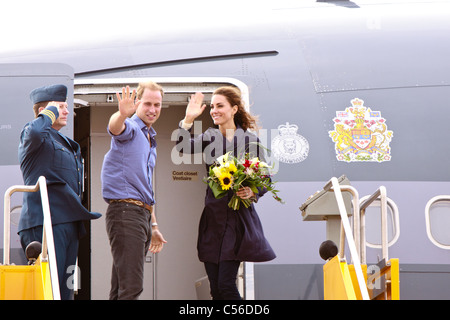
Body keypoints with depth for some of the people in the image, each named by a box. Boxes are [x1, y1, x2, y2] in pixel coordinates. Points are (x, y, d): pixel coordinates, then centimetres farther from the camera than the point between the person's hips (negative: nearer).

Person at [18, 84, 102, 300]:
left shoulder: (66, 143, 26)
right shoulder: (30, 135, -1)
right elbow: (35, 133, -28)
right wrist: (50, 112, -10)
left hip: (69, 224, 9)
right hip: (44, 223, -9)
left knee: (64, 289, 5)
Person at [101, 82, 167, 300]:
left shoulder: (150, 140, 25)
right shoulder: (130, 128, -3)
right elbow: (115, 127, -31)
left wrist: (153, 226, 31)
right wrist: (122, 114, -54)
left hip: (142, 214, 9)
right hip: (125, 210, -9)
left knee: (121, 288, 9)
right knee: (131, 287, -18)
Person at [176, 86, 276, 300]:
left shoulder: (250, 140, 1)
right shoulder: (209, 138, 9)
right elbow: (182, 148, -10)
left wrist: (252, 191, -14)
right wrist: (188, 119, -15)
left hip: (238, 219, -4)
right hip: (213, 217, 4)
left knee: (226, 285, -12)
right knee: (215, 289, 4)